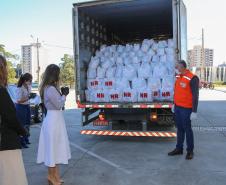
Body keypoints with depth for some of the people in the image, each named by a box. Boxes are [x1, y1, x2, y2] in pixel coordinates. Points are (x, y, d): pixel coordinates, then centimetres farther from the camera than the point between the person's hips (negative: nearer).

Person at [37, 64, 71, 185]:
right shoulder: (51, 89, -19)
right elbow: (59, 105, -15)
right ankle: (51, 175, 15)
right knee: (53, 146, 1)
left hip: (55, 119, 10)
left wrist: (62, 94, 6)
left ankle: (55, 174, 29)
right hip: (54, 120, -10)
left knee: (55, 146, 17)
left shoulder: (50, 88, 12)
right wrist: (64, 95, -2)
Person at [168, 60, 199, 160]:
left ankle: (190, 151, 20)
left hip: (186, 109, -7)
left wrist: (194, 111, -17)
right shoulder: (178, 76, 7)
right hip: (177, 107, 7)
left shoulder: (192, 78, -17)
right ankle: (179, 149, 26)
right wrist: (174, 104, 20)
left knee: (187, 129, 4)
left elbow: (195, 96, -17)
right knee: (179, 129, 15)